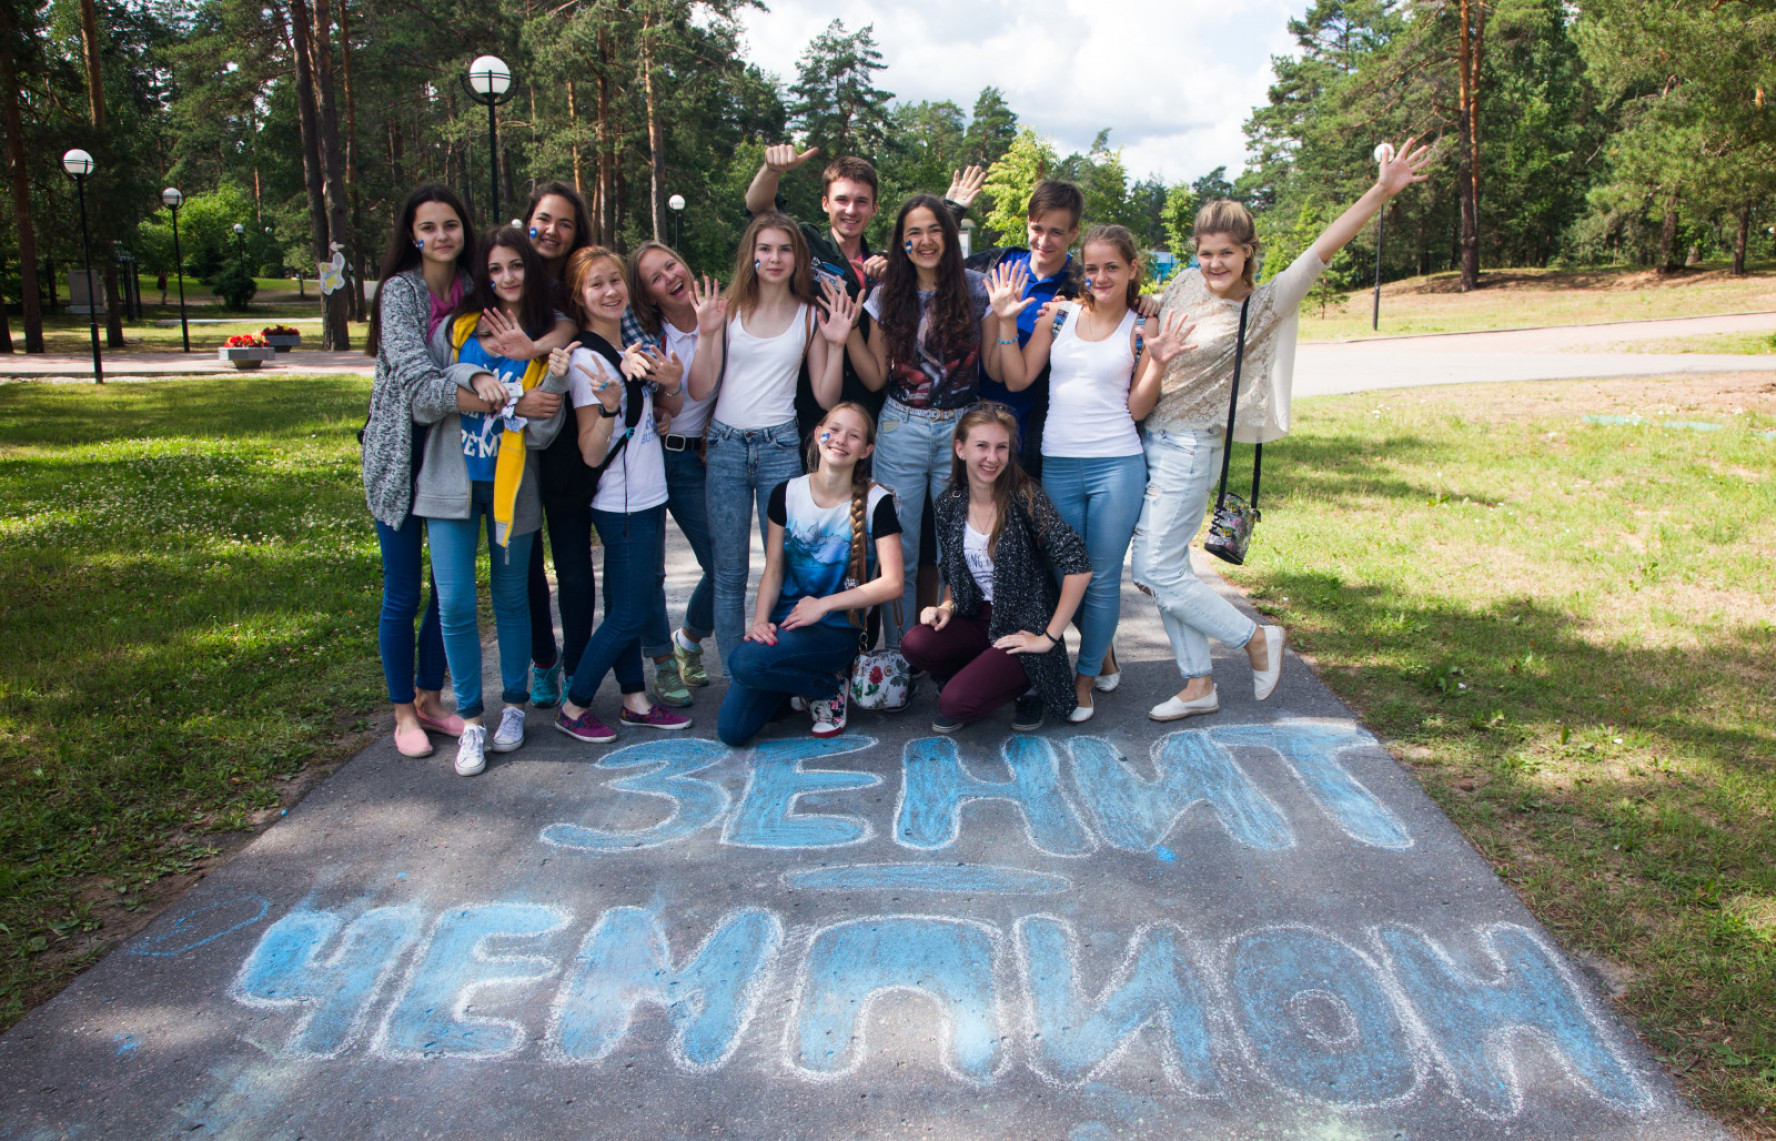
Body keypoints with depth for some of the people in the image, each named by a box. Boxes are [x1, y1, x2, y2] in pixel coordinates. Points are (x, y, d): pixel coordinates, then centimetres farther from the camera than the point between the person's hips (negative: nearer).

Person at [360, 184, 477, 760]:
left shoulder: (473, 288, 4)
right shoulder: (400, 290, -10)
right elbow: (414, 376, -23)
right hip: (400, 457, -4)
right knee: (403, 594, 3)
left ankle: (430, 698, 27)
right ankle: (403, 712, 19)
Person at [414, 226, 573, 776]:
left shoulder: (548, 340, 0)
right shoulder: (455, 328, 3)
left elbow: (542, 433, -8)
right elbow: (424, 405, -2)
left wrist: (554, 379, -21)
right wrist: (474, 380, -14)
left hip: (512, 486, 0)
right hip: (451, 483, 1)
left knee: (511, 598, 11)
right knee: (455, 604, -2)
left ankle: (514, 706, 28)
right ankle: (470, 720, 10)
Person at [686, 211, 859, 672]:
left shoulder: (809, 315, 5)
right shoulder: (729, 307, 3)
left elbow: (826, 398, 3)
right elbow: (700, 390, -1)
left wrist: (837, 345, -9)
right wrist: (706, 334, -12)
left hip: (779, 447, 0)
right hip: (726, 446, 0)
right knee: (729, 572, 5)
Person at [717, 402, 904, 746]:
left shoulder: (876, 502, -6)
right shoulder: (787, 494, 5)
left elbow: (892, 583, -12)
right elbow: (773, 570, 7)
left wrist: (823, 604, -17)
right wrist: (760, 620, -11)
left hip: (837, 630, -4)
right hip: (784, 624, 4)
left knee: (745, 663, -31)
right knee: (732, 730, -11)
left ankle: (830, 687, -3)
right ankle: (796, 681, 17)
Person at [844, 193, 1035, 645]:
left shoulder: (978, 289, 0)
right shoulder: (888, 296, 5)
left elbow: (999, 372, 1)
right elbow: (875, 377, 6)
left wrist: (1004, 320, -12)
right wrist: (848, 330, -5)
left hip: (960, 430, -1)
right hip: (900, 431, 1)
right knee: (897, 555, 3)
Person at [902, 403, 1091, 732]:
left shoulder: (1025, 498, -16)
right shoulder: (948, 505, 1)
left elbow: (1079, 567, -22)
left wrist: (1049, 637, -18)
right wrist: (947, 607, -6)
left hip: (1023, 630, -5)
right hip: (979, 620, 5)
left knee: (955, 704, -23)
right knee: (915, 644, -25)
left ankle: (1026, 686, 8)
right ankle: (977, 676, 6)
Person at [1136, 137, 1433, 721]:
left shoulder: (1266, 305, -8)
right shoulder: (1187, 283, 7)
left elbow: (1323, 248, -18)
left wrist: (1382, 190, -25)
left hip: (1189, 448, -6)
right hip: (1145, 436, 6)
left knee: (1160, 570, -7)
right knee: (1153, 568, 9)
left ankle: (1255, 639, 14)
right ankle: (1199, 685, 21)